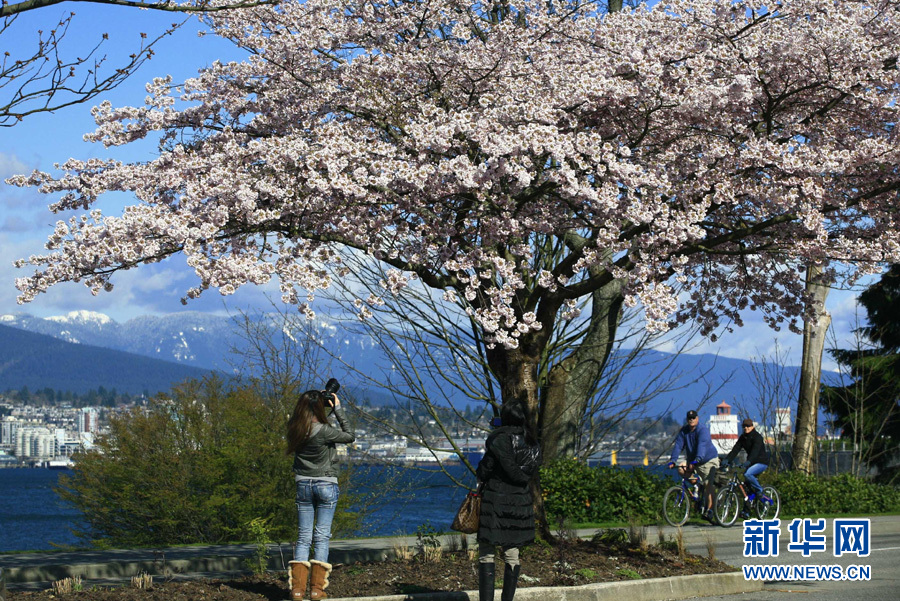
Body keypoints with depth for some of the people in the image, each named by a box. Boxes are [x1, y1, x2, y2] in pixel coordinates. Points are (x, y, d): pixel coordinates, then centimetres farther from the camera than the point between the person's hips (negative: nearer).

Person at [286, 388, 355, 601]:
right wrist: (338, 409, -4)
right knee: (321, 537, 1)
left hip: (303, 485, 4)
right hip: (326, 485, -4)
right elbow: (350, 436, -5)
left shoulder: (294, 428, -4)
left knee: (303, 537, 8)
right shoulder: (323, 431, -19)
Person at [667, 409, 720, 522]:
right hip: (692, 461, 6)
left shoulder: (703, 430, -21)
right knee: (681, 471, -17)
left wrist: (696, 460, -49)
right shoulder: (683, 431, -4)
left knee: (708, 485, -15)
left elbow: (702, 446, -35)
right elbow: (678, 446, -10)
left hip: (708, 460, -6)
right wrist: (672, 461, -24)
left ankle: (709, 510, -10)